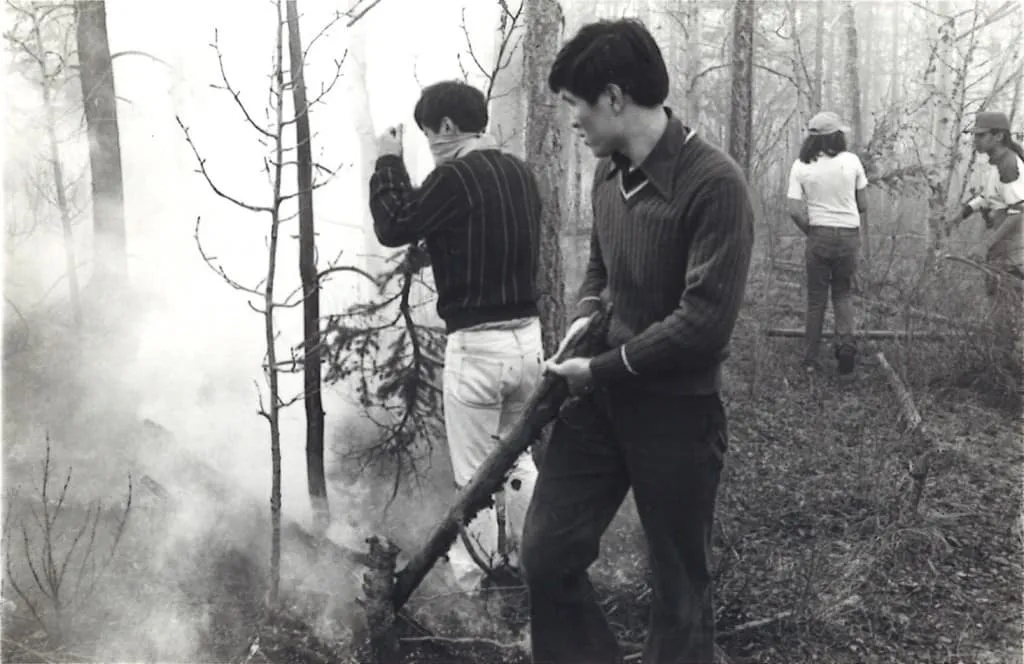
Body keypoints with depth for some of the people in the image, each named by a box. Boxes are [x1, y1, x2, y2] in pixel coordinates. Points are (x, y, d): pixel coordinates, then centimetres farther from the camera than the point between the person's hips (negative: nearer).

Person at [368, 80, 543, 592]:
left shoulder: (456, 177, -15)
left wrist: (389, 163, 5)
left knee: (475, 473, 6)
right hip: (528, 336, 7)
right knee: (517, 458, 22)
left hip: (477, 343, -7)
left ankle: (475, 582, 18)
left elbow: (394, 228, -6)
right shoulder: (520, 173, 8)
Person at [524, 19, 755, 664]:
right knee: (546, 552, 6)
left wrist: (600, 369, -15)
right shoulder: (609, 173, 5)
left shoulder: (713, 182, -19)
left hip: (677, 412, -6)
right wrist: (586, 315, 0)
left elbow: (704, 323, -23)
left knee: (681, 587, 10)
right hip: (601, 397, 7)